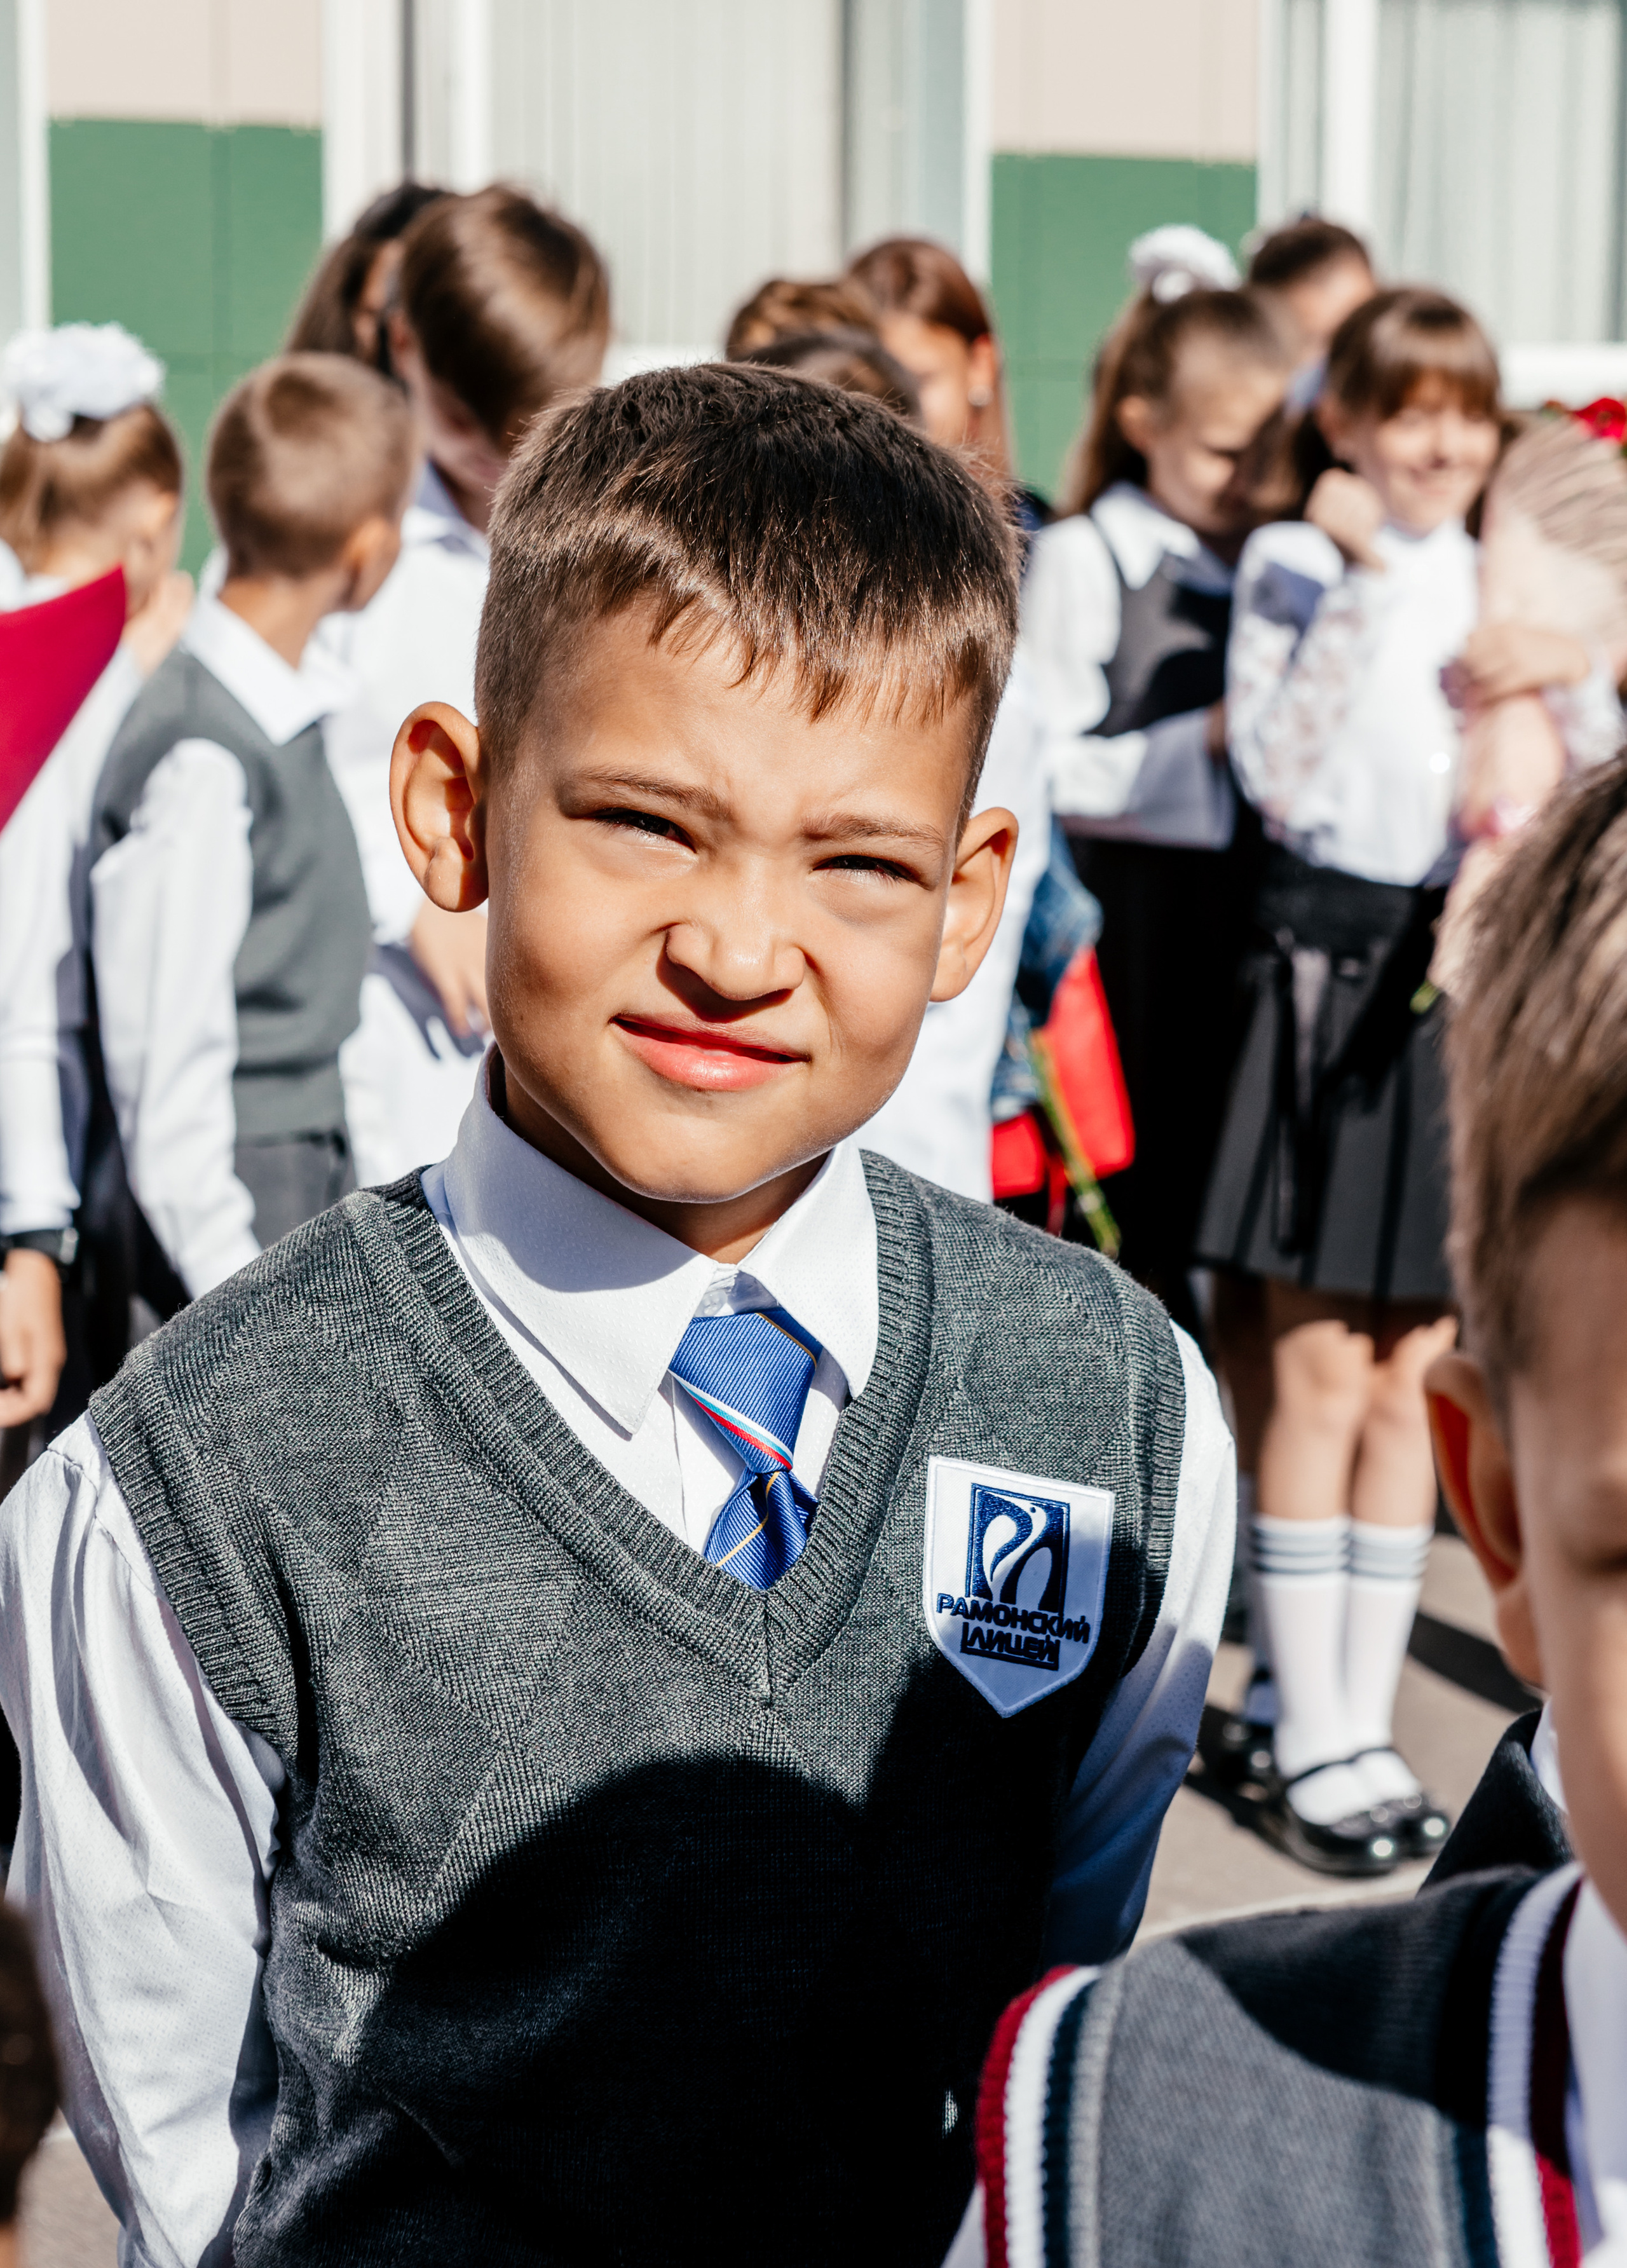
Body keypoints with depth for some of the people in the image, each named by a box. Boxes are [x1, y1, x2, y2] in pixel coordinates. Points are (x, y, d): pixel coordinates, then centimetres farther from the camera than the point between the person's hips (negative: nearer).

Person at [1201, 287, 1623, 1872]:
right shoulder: (1295, 562, -1)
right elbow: (1281, 774, -15)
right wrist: (1359, 587, -16)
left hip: (1463, 987, 4)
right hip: (1329, 960, -4)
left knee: (1406, 1378, 8)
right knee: (1318, 1371, -3)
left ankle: (1362, 1721, 16)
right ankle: (1309, 1741, 4)